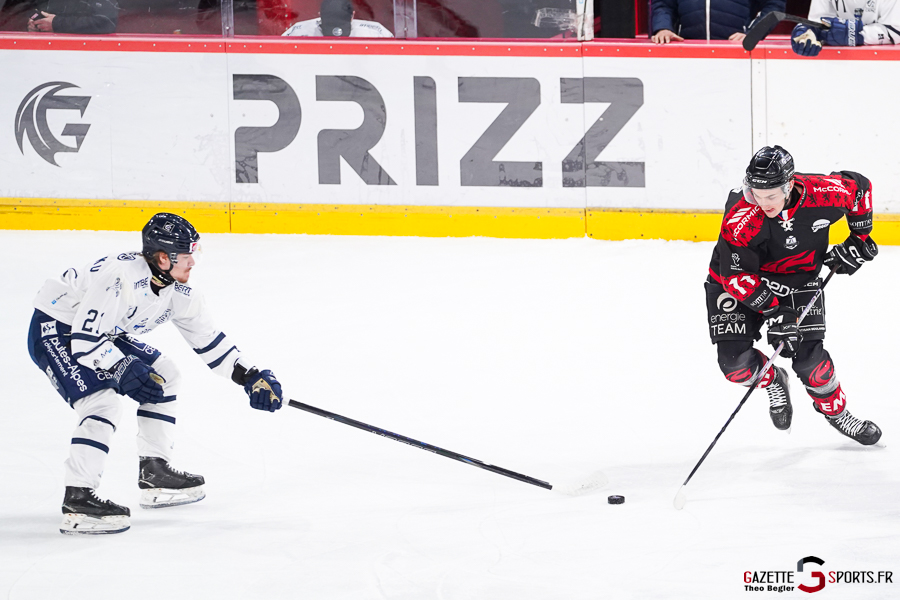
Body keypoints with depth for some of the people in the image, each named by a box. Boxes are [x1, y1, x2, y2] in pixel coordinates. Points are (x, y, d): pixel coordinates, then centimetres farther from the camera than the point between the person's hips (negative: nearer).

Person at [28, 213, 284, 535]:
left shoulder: (177, 291, -5)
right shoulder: (119, 277, -33)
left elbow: (207, 339, 6)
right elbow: (84, 339, -33)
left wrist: (249, 376, 2)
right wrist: (122, 369, -36)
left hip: (105, 332, 10)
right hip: (53, 331, -10)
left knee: (164, 376, 11)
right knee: (103, 403, -25)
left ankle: (154, 473, 17)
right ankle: (77, 501, -25)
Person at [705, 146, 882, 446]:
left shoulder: (824, 194, -25)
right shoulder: (740, 219, -34)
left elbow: (859, 187, -2)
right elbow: (737, 276, -29)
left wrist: (859, 237, 0)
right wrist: (774, 312, -32)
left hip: (798, 277, 1)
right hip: (742, 282, -1)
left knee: (809, 358, -10)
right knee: (736, 363, -13)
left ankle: (835, 411, 18)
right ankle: (773, 381, 21)